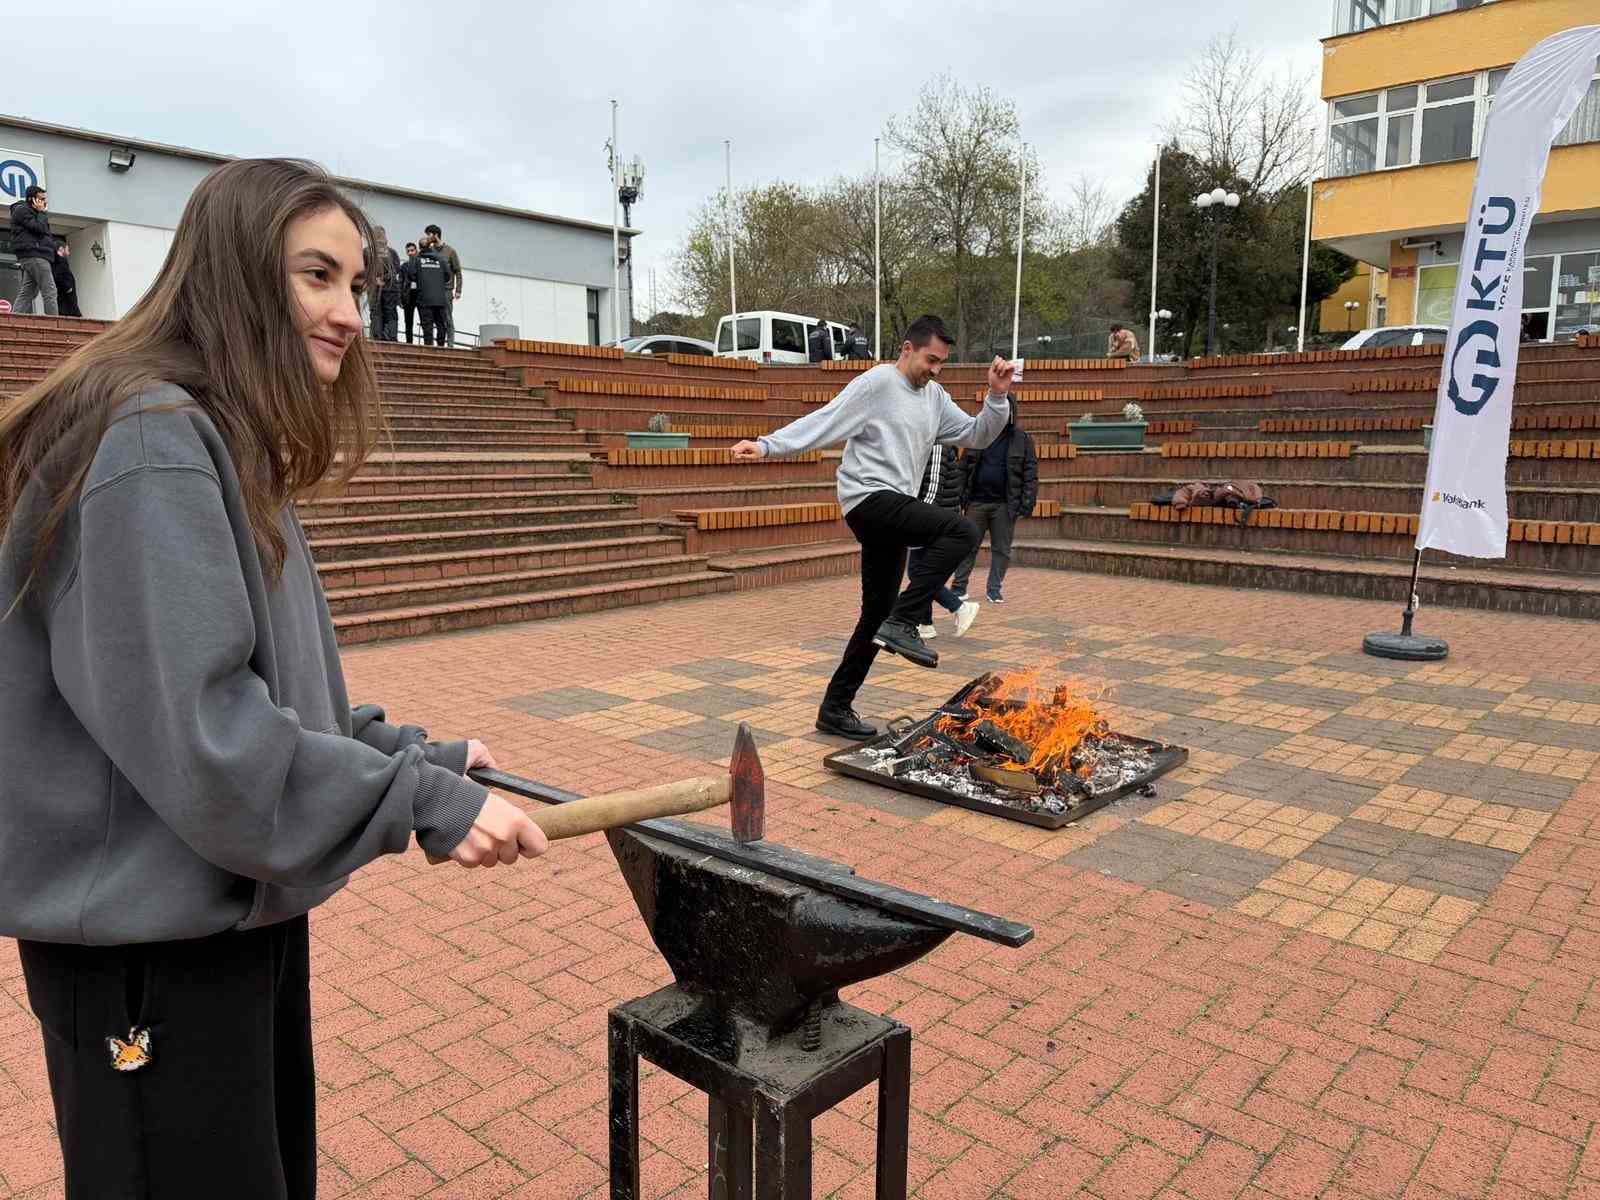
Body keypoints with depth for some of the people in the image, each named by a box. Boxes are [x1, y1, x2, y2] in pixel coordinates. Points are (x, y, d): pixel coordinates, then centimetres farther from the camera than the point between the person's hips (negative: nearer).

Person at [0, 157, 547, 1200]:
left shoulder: (229, 444, 9)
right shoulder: (154, 443, -22)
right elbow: (199, 735, -27)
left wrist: (418, 752, 3)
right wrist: (427, 802, -23)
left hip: (238, 906, 9)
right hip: (151, 938, -9)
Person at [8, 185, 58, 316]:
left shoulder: (31, 212, 28)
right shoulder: (22, 210, -1)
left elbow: (43, 232, 24)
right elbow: (39, 228, -15)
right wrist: (41, 212, -1)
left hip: (32, 256, 10)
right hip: (34, 255, -10)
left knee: (26, 293, 3)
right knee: (49, 292, -15)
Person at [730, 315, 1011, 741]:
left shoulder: (935, 398, 16)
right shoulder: (877, 383, -7)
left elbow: (977, 435, 18)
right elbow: (823, 422, -13)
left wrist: (997, 395, 2)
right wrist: (767, 445, -23)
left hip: (896, 508, 9)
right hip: (869, 499, -9)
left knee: (877, 613, 9)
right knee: (961, 531, -25)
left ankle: (835, 708, 16)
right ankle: (903, 621, -21)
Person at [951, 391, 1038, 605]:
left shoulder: (1023, 439, 2)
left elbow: (1030, 474, 0)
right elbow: (964, 467, 8)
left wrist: (1026, 505, -8)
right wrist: (961, 498, 1)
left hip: (1004, 505, -1)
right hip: (977, 501, 1)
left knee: (1001, 549, 6)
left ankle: (994, 588, 17)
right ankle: (959, 586, 12)